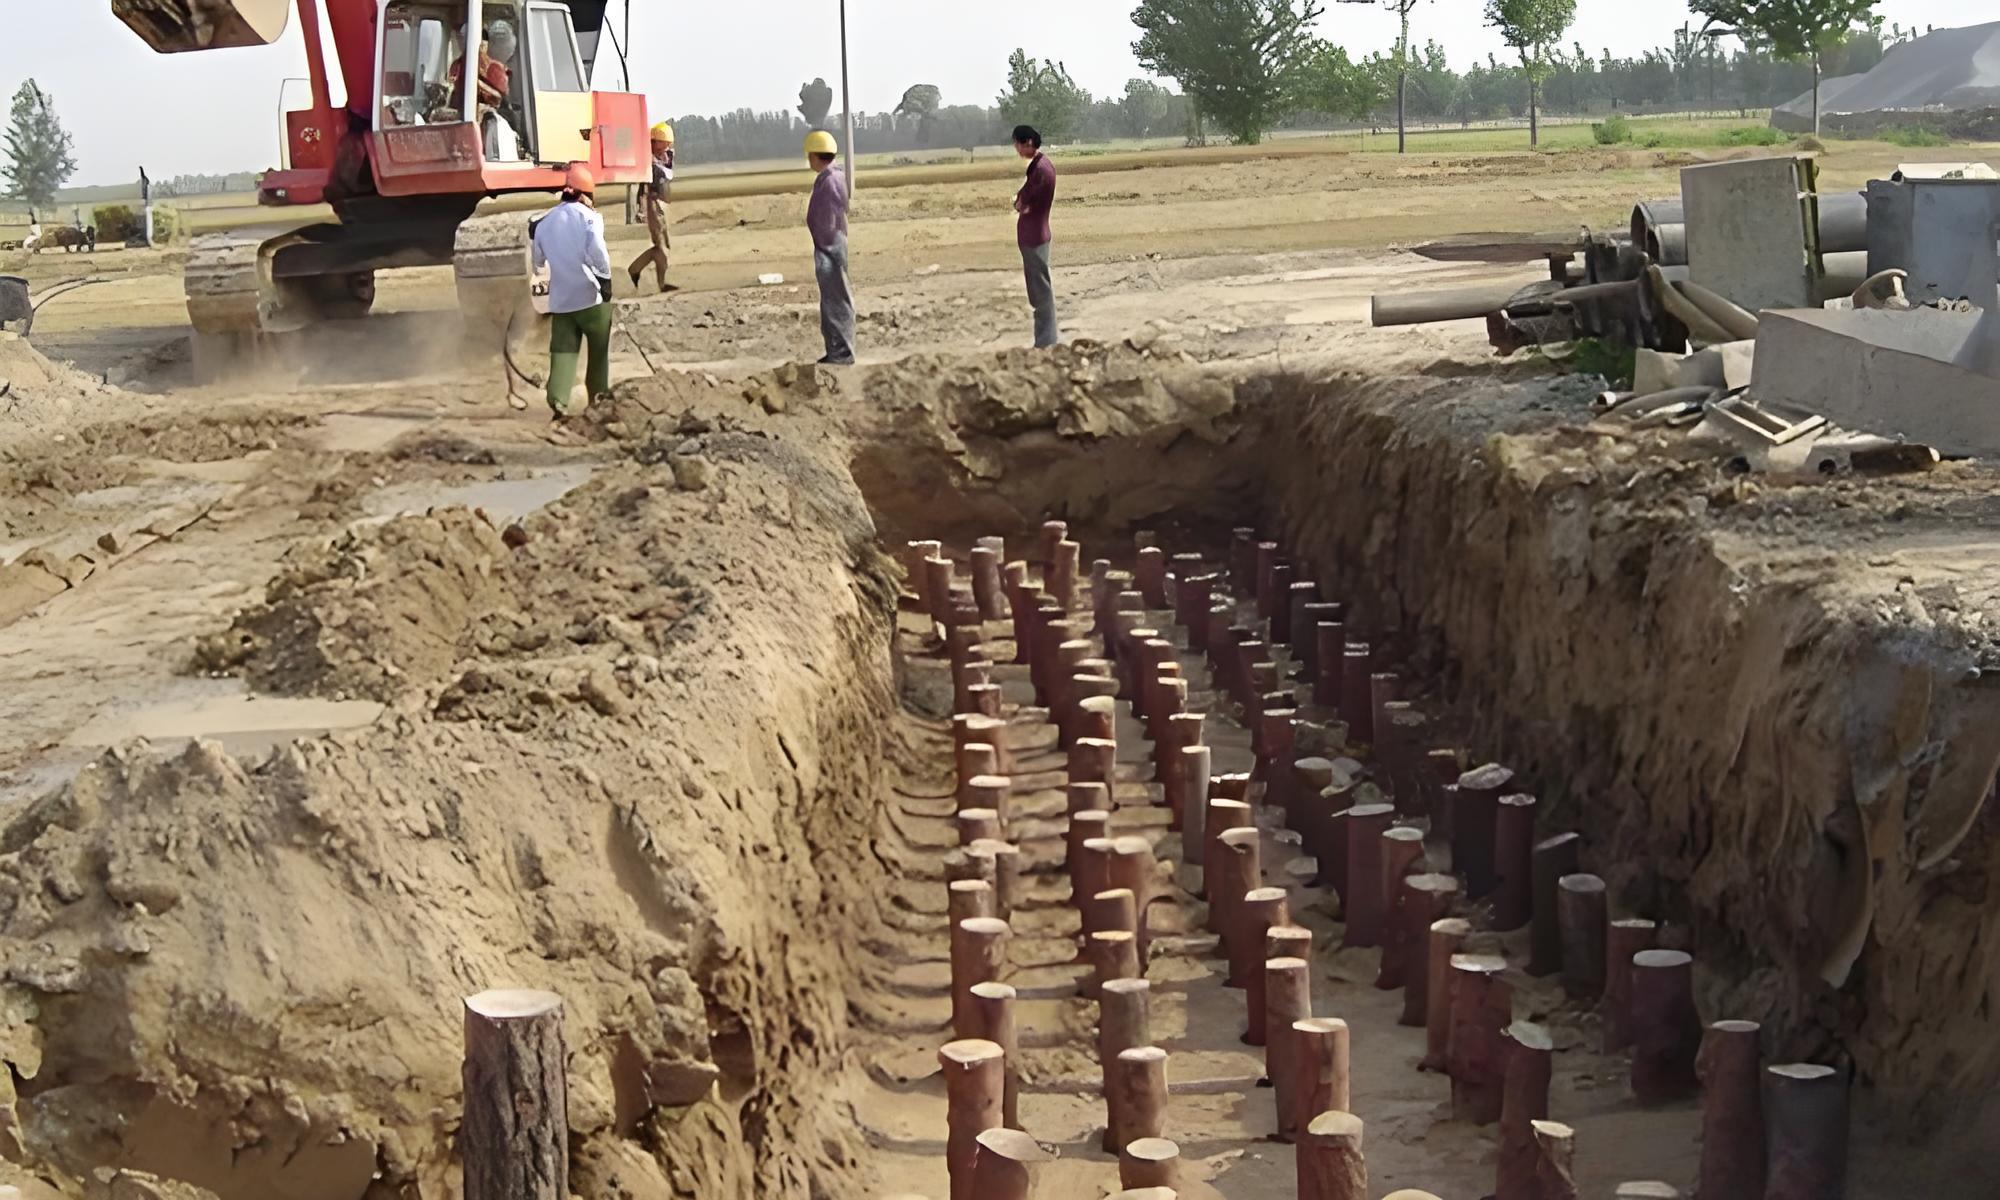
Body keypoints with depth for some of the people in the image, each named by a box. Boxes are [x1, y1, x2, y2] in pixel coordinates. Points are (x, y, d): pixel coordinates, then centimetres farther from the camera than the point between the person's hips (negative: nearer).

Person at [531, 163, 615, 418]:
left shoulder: (545, 222, 11)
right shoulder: (588, 215, -7)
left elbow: (537, 259, 19)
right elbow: (596, 249, -24)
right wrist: (605, 277, -16)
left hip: (561, 298, 4)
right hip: (591, 293, -4)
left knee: (563, 348, 1)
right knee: (599, 346, 14)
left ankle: (558, 399, -16)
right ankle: (599, 392, 22)